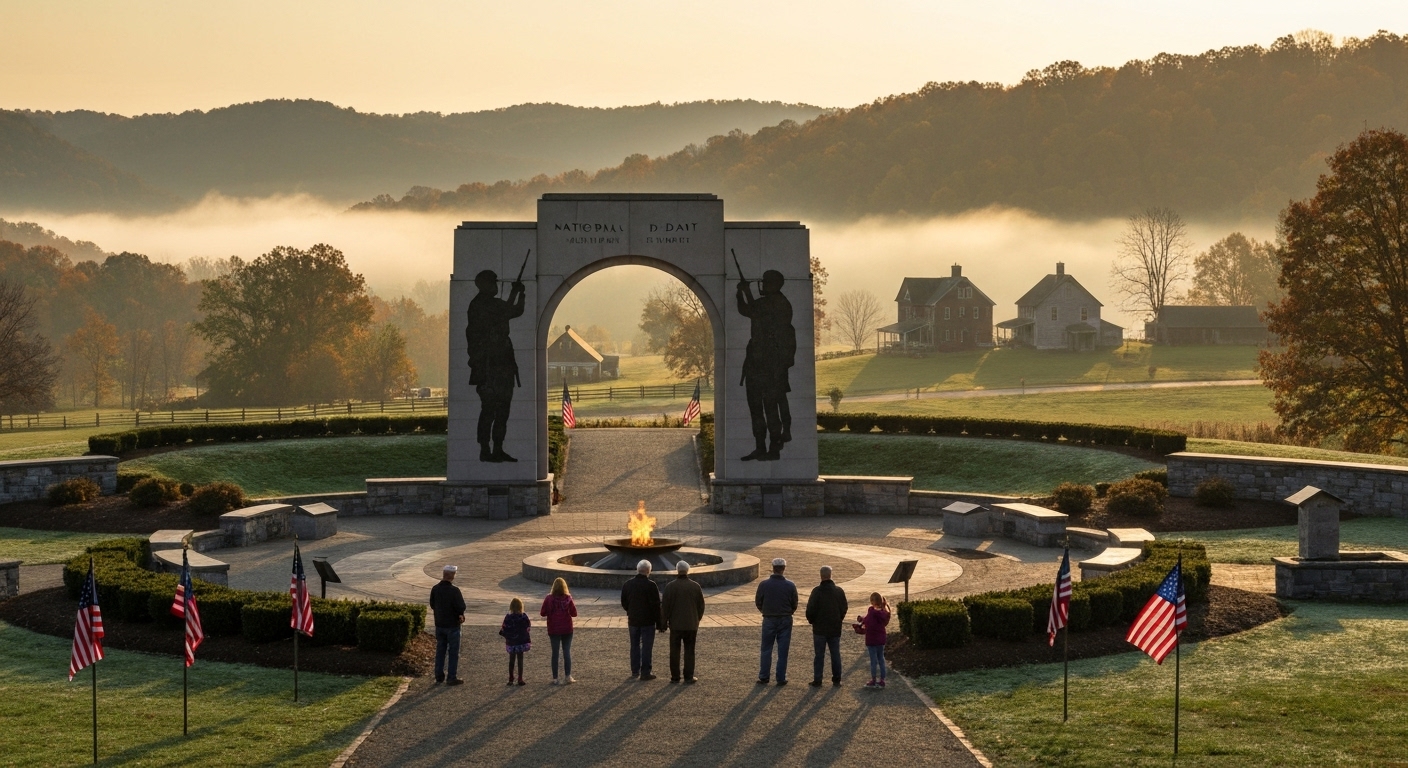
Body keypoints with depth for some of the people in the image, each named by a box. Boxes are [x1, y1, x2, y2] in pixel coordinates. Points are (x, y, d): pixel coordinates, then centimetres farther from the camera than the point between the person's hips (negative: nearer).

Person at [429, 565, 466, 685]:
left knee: (440, 650, 16)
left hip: (439, 624, 5)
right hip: (452, 625, -5)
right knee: (453, 652, 3)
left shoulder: (435, 589, -2)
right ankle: (452, 678, 5)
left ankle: (439, 676, 19)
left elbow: (432, 605, 8)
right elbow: (461, 607, -20)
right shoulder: (454, 590, -21)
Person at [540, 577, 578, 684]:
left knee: (555, 652, 6)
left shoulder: (549, 599, -10)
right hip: (567, 629, 0)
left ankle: (555, 678, 8)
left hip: (553, 630, 0)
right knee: (567, 652, 9)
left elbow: (542, 613, -6)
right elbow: (574, 613, -7)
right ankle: (568, 676, 5)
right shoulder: (568, 599, -9)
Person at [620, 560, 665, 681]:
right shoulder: (651, 585, -15)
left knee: (635, 646, 15)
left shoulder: (627, 585, 1)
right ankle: (645, 673, 0)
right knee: (647, 647, 0)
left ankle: (635, 671, 19)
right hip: (648, 621, -5)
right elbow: (656, 606, -14)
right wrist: (659, 623, -8)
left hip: (633, 621, 5)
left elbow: (624, 603, 10)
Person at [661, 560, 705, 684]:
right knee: (689, 651, 6)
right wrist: (697, 620, 18)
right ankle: (689, 676, 5)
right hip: (691, 625, 1)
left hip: (675, 624, -1)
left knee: (674, 651, 6)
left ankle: (675, 676, 7)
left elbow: (665, 606, -6)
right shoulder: (695, 586, -2)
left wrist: (664, 622, 5)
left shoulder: (670, 586, -8)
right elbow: (701, 605, 5)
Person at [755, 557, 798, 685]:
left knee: (766, 650, 9)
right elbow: (794, 605, 1)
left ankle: (763, 677, 9)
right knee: (782, 651, 6)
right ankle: (781, 678, 7)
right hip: (785, 621, 0)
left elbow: (758, 602, -1)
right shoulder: (790, 585, -8)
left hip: (769, 620, 0)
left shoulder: (763, 584, -10)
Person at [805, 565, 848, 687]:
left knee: (819, 655, 1)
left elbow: (811, 609, -13)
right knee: (835, 654, 10)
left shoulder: (817, 591, -14)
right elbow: (844, 608, 8)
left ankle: (817, 680, 1)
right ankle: (836, 679, 12)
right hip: (835, 629, 3)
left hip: (820, 628, -3)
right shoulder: (839, 591, 1)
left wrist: (811, 621, 5)